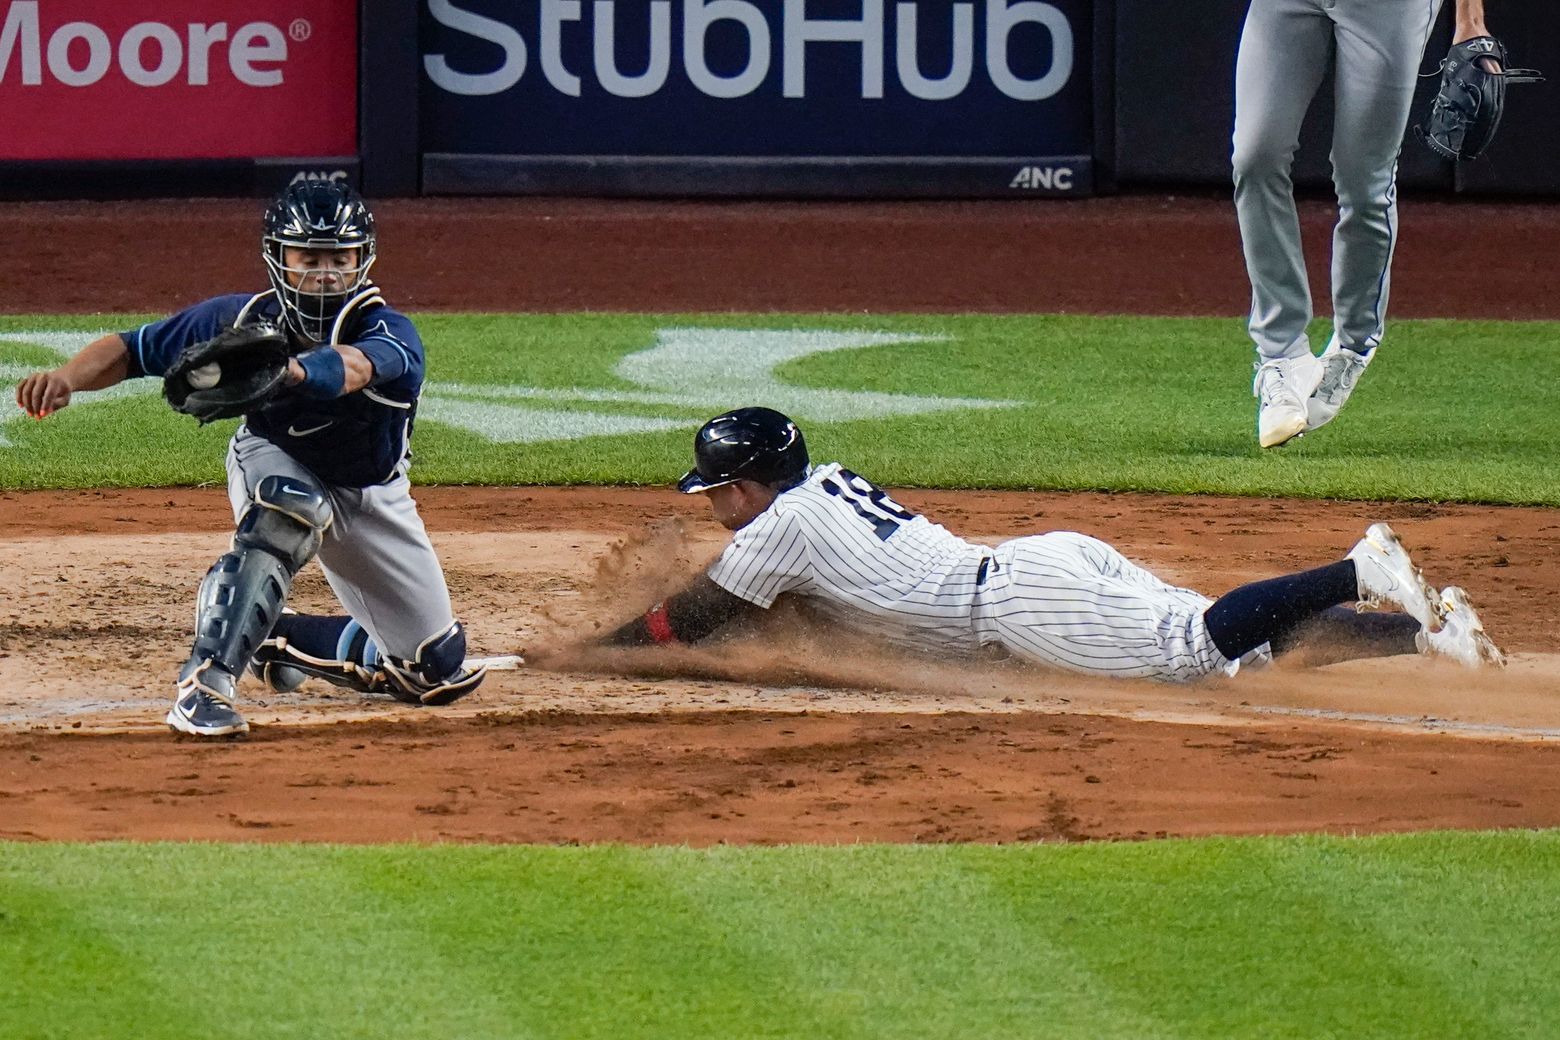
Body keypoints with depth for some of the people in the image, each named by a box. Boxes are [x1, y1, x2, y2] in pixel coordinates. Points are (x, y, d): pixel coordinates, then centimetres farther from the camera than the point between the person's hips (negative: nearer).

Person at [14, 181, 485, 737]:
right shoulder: (241, 320, -27)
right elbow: (130, 349, -19)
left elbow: (352, 365, -59)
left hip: (373, 497, 1)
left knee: (439, 669, 4)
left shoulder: (390, 334, -35)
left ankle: (275, 639, 27)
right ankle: (205, 683, -38)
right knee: (287, 510, -39)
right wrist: (68, 376, -40)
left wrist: (292, 371, -81)